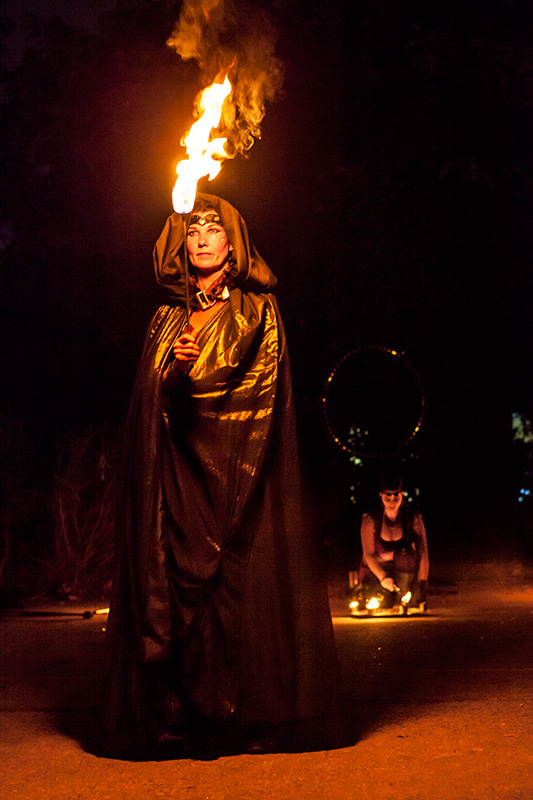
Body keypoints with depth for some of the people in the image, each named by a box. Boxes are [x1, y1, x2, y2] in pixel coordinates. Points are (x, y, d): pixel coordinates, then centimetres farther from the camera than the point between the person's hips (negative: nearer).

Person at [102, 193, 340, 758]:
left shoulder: (257, 310, 9)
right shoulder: (168, 319, 18)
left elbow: (258, 390, 0)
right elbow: (149, 398, 12)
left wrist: (194, 377, -11)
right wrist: (173, 373, -9)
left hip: (235, 467, -3)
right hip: (177, 472, 3)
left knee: (241, 579, -8)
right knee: (174, 580, -4)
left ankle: (253, 718, -2)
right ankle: (183, 718, 0)